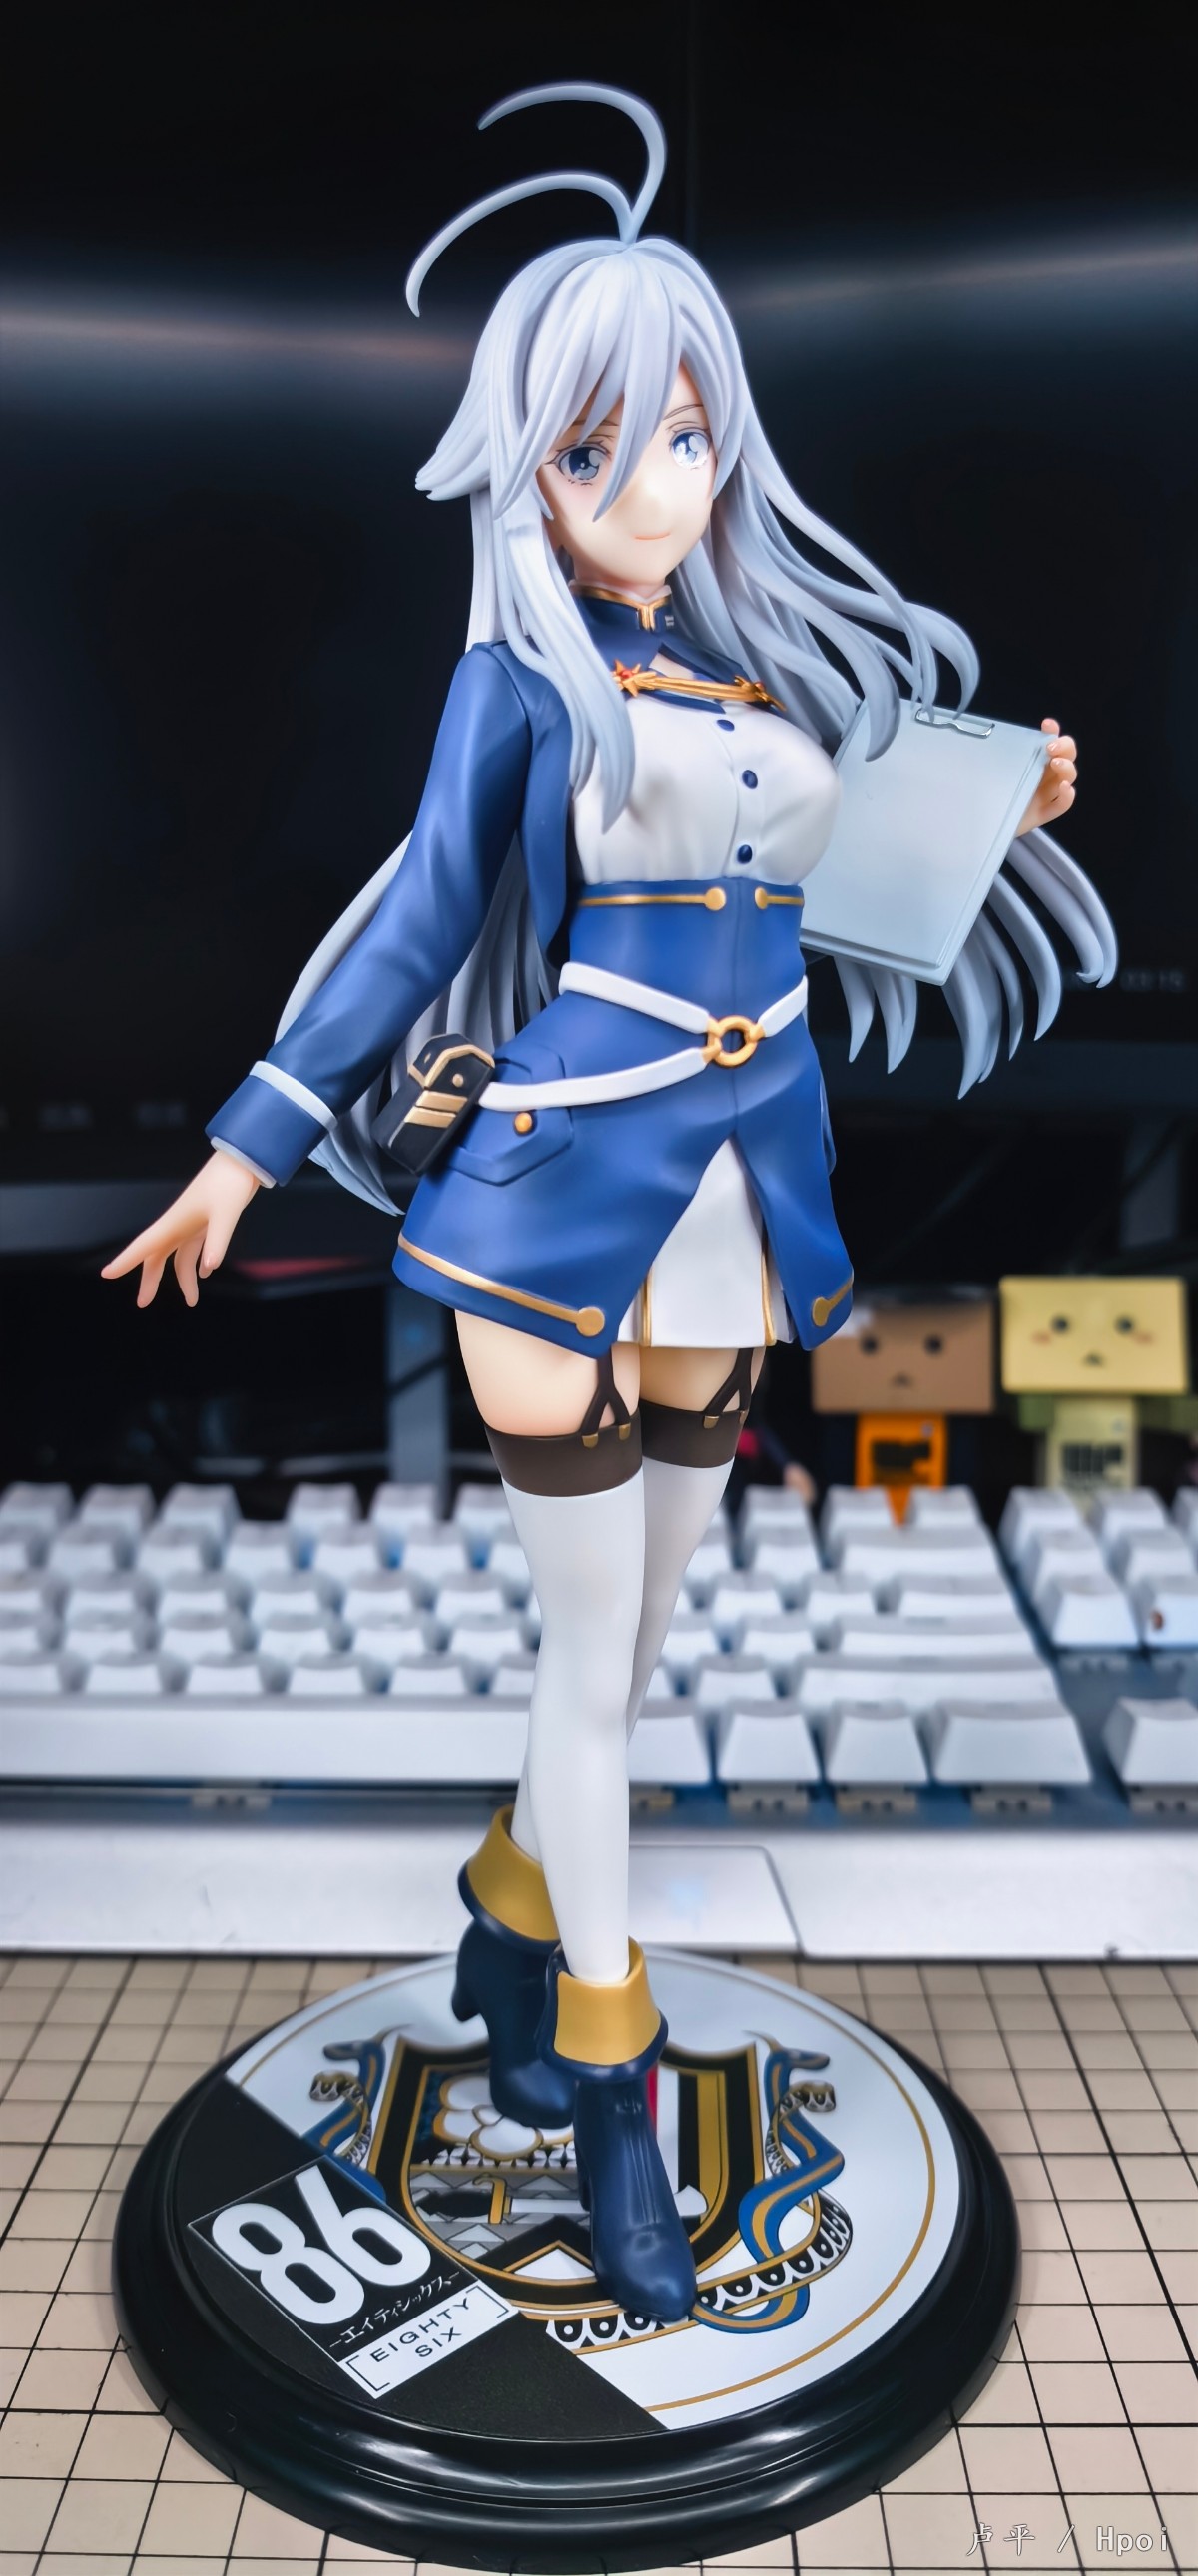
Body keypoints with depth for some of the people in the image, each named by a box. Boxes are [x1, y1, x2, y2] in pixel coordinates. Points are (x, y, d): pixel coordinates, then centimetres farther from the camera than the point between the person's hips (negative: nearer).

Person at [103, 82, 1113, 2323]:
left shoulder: (794, 658, 10)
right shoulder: (522, 674, -4)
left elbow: (852, 901, 18)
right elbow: (421, 924, -2)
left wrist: (1001, 824, 7)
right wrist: (247, 1149, -2)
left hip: (743, 1196, 5)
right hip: (566, 1194, -5)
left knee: (641, 1629, 15)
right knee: (589, 1642, 2)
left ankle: (514, 1905, 41)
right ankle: (612, 2085, 19)